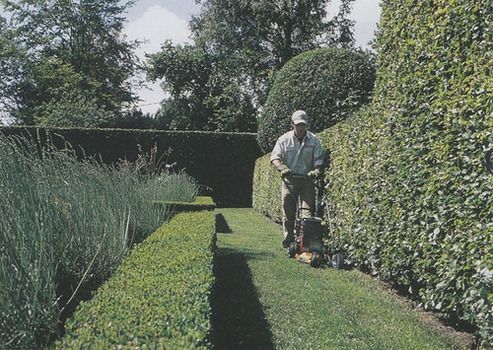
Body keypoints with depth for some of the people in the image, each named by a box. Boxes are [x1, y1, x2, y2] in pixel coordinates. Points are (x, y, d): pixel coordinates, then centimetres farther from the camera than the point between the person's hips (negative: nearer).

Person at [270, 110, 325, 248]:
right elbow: (274, 158, -6)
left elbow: (319, 159, 1)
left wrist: (316, 170, -19)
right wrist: (282, 167, -25)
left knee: (308, 211, -8)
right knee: (288, 212, 2)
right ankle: (288, 240, 12)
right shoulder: (284, 139, 1)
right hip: (289, 180, 0)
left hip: (307, 180, 0)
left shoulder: (314, 140, 3)